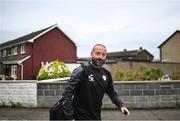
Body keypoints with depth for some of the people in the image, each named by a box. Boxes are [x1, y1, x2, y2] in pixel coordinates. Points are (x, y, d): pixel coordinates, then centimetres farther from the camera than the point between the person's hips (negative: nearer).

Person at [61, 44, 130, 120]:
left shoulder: (106, 74, 2)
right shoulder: (81, 71, -17)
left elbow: (112, 93, 13)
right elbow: (67, 94, -22)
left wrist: (121, 105, -2)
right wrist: (69, 117, -27)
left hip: (97, 117, 6)